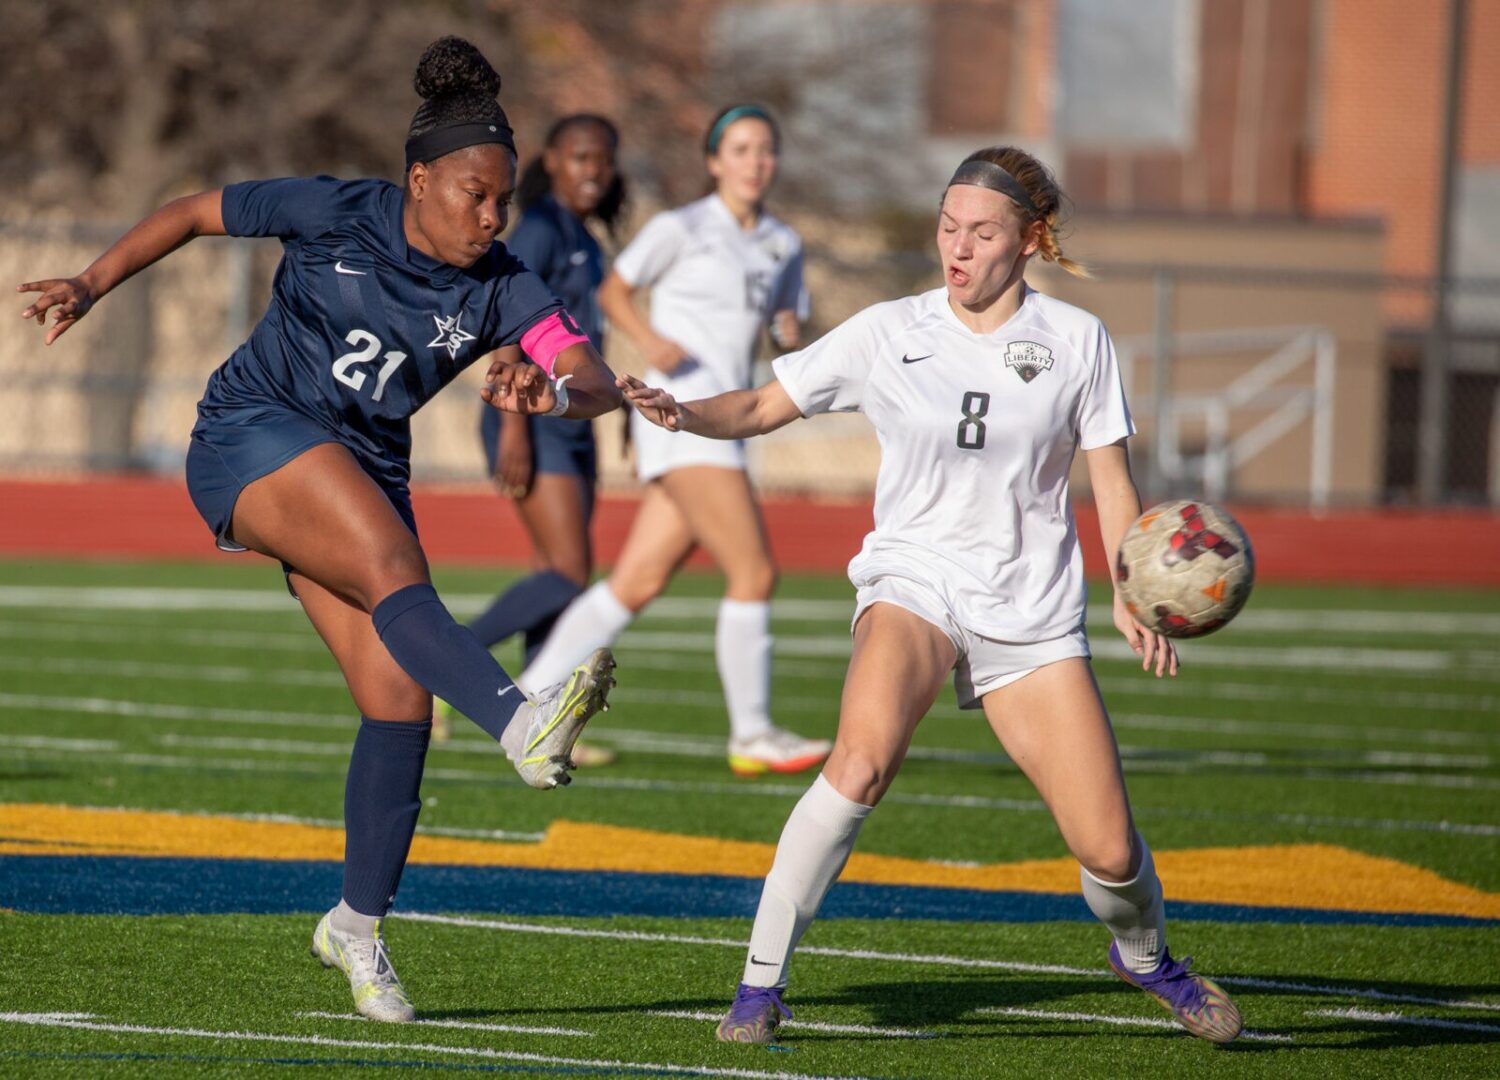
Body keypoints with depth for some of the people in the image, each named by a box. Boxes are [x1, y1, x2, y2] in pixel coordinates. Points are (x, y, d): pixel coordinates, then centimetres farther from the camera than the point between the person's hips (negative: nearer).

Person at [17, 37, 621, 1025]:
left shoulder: (499, 290, -5)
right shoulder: (333, 213, -10)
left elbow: (600, 384, -18)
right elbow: (194, 214, 3)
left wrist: (550, 390, -40)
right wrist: (92, 286, -4)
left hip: (361, 473, 5)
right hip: (252, 436, -5)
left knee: (401, 701, -5)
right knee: (395, 568, -33)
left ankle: (359, 926, 12)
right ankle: (525, 727, -58)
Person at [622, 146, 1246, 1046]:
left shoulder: (1075, 340, 1)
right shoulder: (888, 334, 0)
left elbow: (1113, 482, 5)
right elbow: (761, 408, 5)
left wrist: (1133, 598, -9)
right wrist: (683, 413, -16)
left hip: (1031, 606, 1)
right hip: (913, 581, -1)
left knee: (1109, 850, -4)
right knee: (864, 757, -33)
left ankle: (1146, 956, 32)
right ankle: (762, 979, -25)